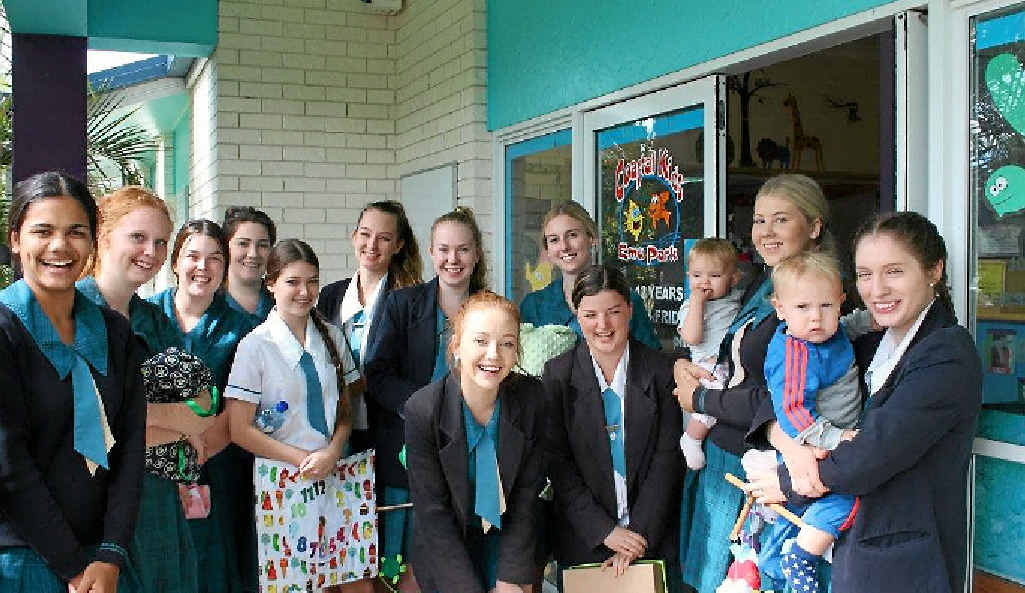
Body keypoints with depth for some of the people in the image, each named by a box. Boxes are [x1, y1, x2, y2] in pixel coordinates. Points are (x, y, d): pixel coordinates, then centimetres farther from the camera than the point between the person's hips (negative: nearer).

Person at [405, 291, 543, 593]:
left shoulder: (531, 398, -16)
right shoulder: (422, 410, -22)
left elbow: (526, 495, -11)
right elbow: (432, 511, -18)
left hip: (512, 542, 2)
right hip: (445, 554, -2)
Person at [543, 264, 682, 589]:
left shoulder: (661, 370, -4)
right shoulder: (557, 374, -3)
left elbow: (668, 456, -5)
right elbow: (558, 463, -6)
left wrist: (640, 534, -12)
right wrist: (605, 531, -12)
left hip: (654, 536, 0)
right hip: (584, 541, 0)